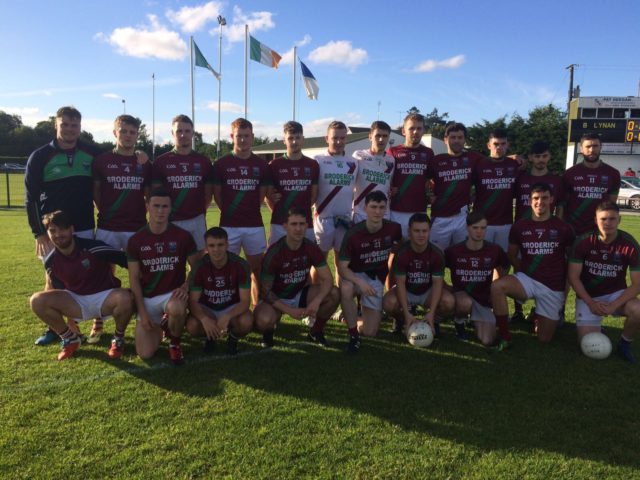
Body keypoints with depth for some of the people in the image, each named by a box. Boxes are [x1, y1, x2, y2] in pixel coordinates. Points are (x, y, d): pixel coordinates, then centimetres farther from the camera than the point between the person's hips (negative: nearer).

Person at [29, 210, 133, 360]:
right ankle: (70, 338, 4)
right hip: (76, 300, 4)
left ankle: (118, 338, -6)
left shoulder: (93, 247, -21)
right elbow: (53, 290, 11)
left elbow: (128, 261, -18)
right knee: (37, 301, -18)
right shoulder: (51, 261, -5)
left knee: (125, 298, -38)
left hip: (105, 296, -4)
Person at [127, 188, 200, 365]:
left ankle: (174, 342, -4)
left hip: (173, 293, -1)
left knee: (177, 309, -40)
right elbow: (134, 278, -1)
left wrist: (186, 286, -17)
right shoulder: (136, 240, -4)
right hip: (147, 298, 2)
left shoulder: (183, 236, -7)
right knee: (145, 354, -8)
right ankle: (158, 326, 27)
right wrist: (142, 311, -8)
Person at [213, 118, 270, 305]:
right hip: (229, 226, -2)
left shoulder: (261, 165, 6)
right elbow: (217, 194, 5)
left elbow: (262, 194, 12)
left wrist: (249, 211, 10)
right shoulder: (221, 164, 0)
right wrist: (229, 213, 7)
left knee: (257, 269, 7)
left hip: (255, 225, 2)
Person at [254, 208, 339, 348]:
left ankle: (315, 331, 5)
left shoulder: (311, 248, -12)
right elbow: (265, 290, -19)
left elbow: (328, 279, -14)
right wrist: (289, 310, -29)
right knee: (264, 320, -38)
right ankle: (268, 332, 3)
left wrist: (316, 301, -32)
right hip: (276, 298, -4)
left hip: (300, 293, 4)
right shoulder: (274, 252, -23)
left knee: (334, 294, -21)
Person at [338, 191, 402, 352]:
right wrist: (360, 282, -38)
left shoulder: (394, 228, -12)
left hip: (378, 280, 2)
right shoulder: (353, 233, -21)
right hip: (356, 276, -2)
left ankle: (352, 321, 32)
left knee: (369, 331, -6)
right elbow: (342, 267, -21)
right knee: (346, 289, -41)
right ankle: (353, 335, -19)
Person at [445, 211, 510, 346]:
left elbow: (505, 267, 14)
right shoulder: (453, 251, -14)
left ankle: (476, 321, 24)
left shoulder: (494, 250, -7)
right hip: (461, 295, -2)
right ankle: (459, 321, -3)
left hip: (484, 299, 3)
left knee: (487, 341, -11)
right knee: (466, 303, -41)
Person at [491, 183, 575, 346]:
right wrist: (525, 272, 4)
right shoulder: (520, 226, 0)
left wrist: (566, 282, 6)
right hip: (527, 279, 0)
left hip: (553, 287, 0)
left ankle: (538, 316, 38)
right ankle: (505, 337, -17)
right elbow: (512, 255, 12)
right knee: (497, 287, -33)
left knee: (544, 339, 2)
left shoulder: (562, 228, -3)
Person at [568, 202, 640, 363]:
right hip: (588, 296, -1)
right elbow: (573, 277, -11)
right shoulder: (584, 242, -15)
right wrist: (591, 303, -21)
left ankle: (625, 343, -1)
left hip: (617, 294, 1)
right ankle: (596, 325, 24)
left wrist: (614, 306, -25)